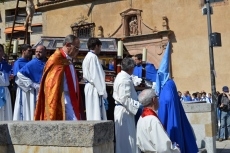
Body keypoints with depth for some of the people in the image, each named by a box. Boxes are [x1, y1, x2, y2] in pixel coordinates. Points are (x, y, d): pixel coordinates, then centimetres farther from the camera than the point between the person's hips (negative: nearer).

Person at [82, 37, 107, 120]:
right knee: (97, 116, -9)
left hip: (89, 87, 10)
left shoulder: (87, 57, 17)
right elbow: (96, 76, -18)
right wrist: (102, 92, -16)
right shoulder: (93, 57, -13)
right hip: (94, 89, -10)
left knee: (91, 116, 12)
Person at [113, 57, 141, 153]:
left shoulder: (120, 76, 13)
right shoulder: (125, 79, -19)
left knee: (123, 138, 17)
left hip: (121, 110, 10)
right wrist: (140, 106, -21)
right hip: (125, 111, -10)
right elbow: (126, 99, -23)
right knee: (126, 137, -2)